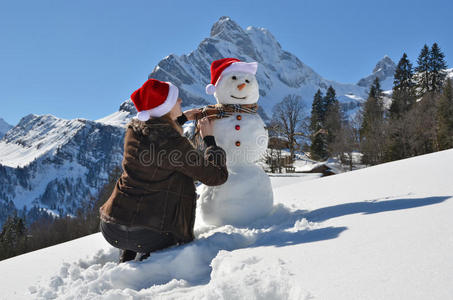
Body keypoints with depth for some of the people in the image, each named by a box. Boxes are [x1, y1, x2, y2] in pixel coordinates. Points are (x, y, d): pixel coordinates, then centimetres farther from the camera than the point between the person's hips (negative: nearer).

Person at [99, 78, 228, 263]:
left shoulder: (133, 129, 3)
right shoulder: (174, 143, -17)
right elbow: (217, 175, -9)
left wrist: (182, 118, 31)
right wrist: (209, 139, 3)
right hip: (149, 234, -6)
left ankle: (126, 261, 24)